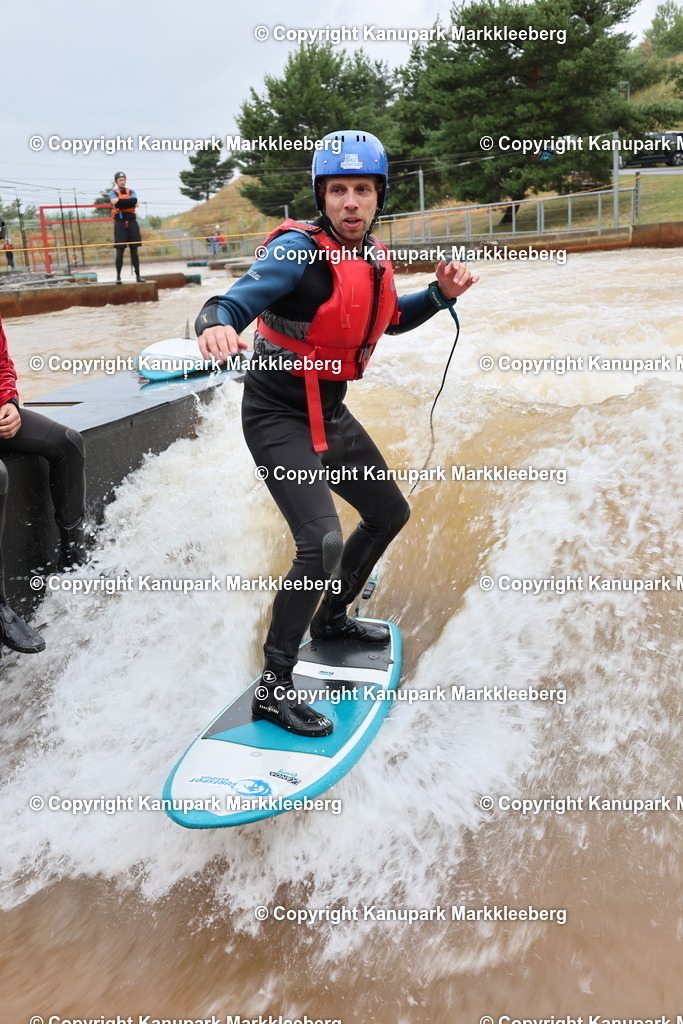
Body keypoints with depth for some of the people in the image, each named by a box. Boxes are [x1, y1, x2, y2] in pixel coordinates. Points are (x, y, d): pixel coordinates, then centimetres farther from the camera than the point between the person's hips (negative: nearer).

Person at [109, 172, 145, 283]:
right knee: (120, 251, -4)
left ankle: (138, 275, 9)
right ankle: (118, 276, 0)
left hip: (132, 223, 3)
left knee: (134, 250, 5)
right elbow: (116, 202, -13)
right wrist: (129, 203, -13)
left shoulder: (131, 192, 13)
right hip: (120, 223, -3)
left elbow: (134, 200, -10)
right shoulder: (113, 192, 7)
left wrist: (120, 200, -16)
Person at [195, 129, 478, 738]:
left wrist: (441, 294, 3)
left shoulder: (372, 257, 3)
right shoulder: (300, 250, -20)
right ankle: (273, 688, -7)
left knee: (390, 514, 20)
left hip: (330, 413, 9)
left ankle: (332, 620, 39)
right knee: (322, 542, -23)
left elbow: (389, 320, 19)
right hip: (279, 417, -9)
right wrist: (217, 324, -55)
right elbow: (241, 299, -32)